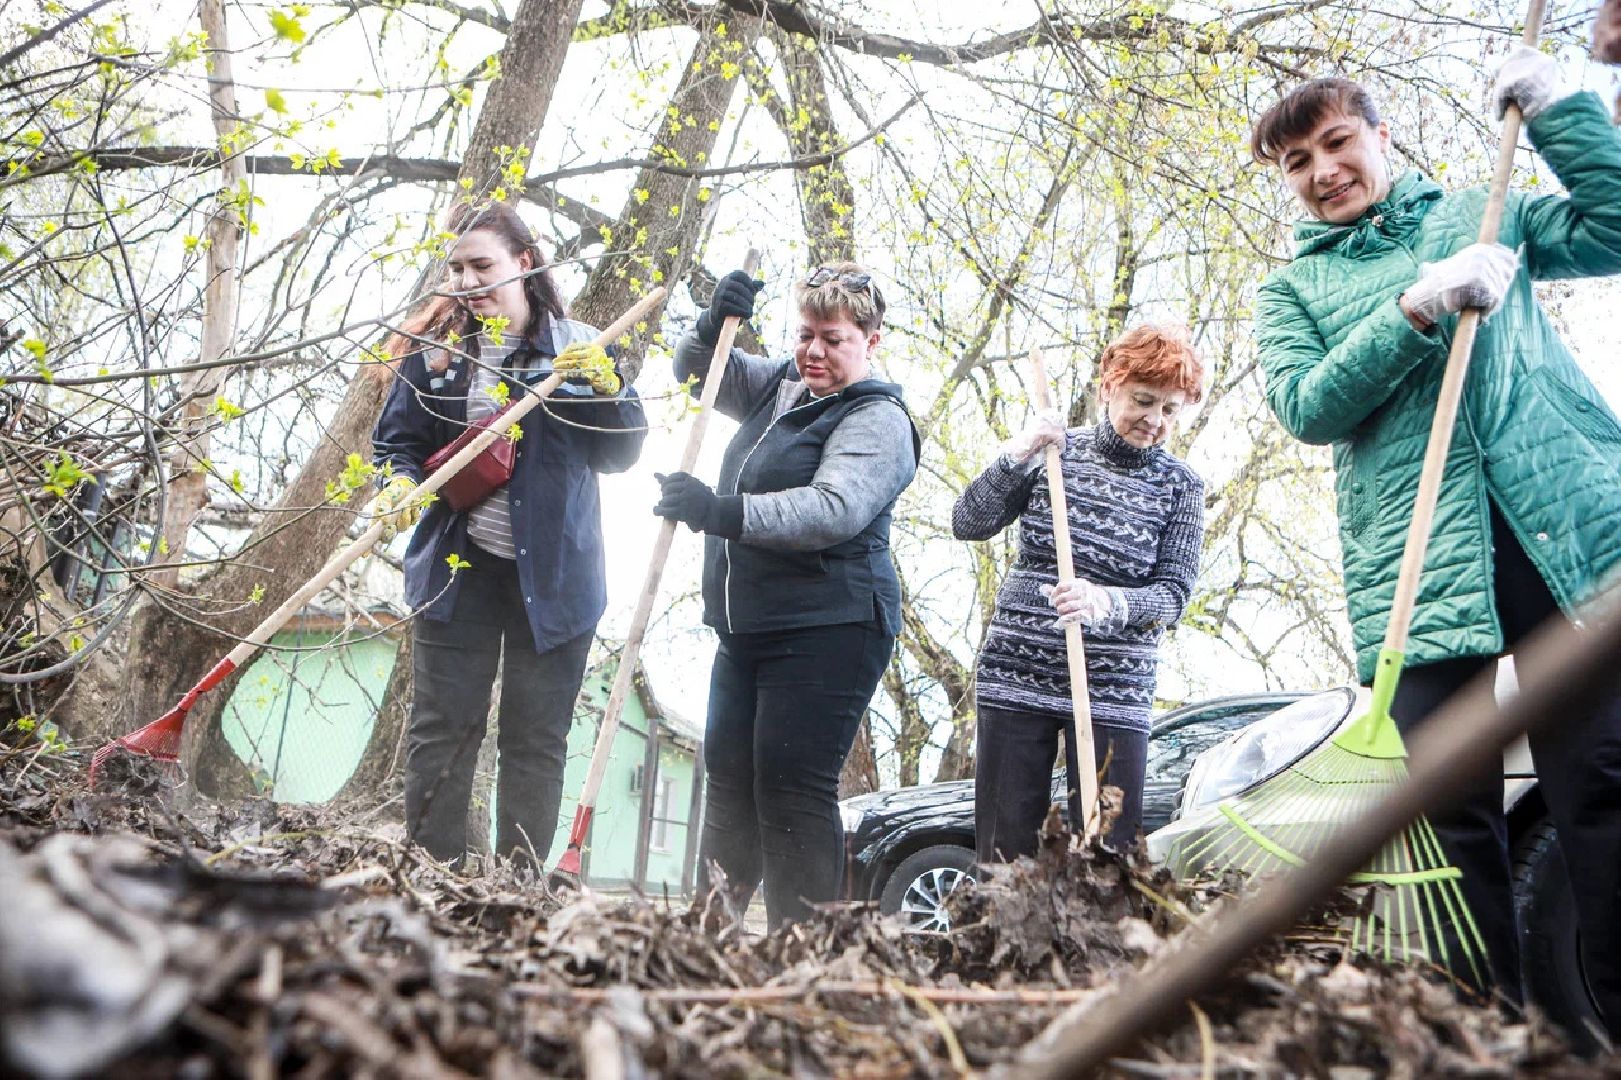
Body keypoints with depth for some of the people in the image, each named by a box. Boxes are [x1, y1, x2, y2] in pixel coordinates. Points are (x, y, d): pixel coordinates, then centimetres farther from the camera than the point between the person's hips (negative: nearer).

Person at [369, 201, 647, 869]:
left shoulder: (578, 347, 0)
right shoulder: (434, 348, 4)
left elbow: (621, 455, 2)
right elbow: (396, 441, 11)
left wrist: (604, 386, -15)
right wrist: (399, 483, -11)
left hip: (554, 573, -1)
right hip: (457, 567, 1)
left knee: (536, 740, 7)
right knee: (441, 731, 6)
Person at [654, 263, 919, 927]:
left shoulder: (877, 420, -10)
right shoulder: (778, 387, 17)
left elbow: (834, 510, -26)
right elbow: (697, 371, 24)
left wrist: (722, 512, -35)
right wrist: (715, 324, 1)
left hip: (827, 631, -8)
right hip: (748, 629, 9)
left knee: (792, 790, -10)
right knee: (727, 777, 12)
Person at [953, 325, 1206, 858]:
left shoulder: (1180, 486, 3)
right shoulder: (1056, 450, 5)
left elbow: (1174, 594, -5)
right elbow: (968, 524, -2)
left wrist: (1108, 602, -25)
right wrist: (1017, 455, -16)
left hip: (1114, 693, 0)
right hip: (1015, 676, 1)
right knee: (1003, 852, 4)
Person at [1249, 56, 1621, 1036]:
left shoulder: (1478, 216, 22)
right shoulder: (1291, 290, 18)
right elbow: (1307, 406, 1)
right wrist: (1416, 309, -11)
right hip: (1417, 556, 0)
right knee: (1455, 802, -2)